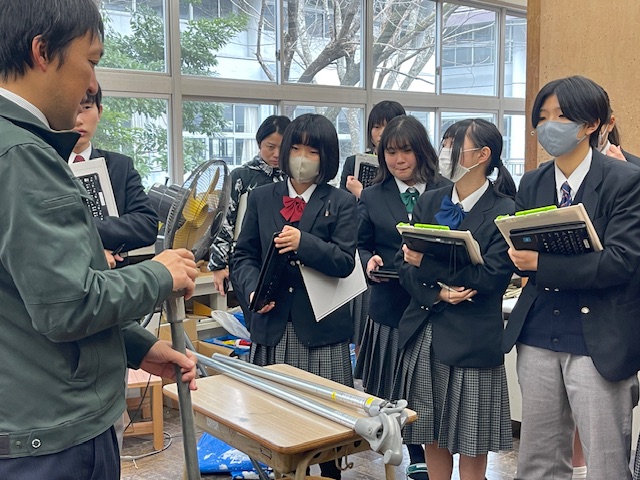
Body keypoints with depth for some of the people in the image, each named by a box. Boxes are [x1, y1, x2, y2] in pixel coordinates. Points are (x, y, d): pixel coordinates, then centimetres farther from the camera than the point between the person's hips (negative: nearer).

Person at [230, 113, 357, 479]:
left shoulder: (341, 203, 4)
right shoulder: (261, 198, 11)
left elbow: (345, 261, -6)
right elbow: (244, 255, 8)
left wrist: (303, 242, -21)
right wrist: (252, 290, -11)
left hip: (322, 327, -2)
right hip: (272, 326, 2)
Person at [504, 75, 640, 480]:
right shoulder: (532, 184, 9)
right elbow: (520, 254, 9)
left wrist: (542, 263, -20)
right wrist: (521, 258, -14)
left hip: (599, 339, -5)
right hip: (538, 335, 5)